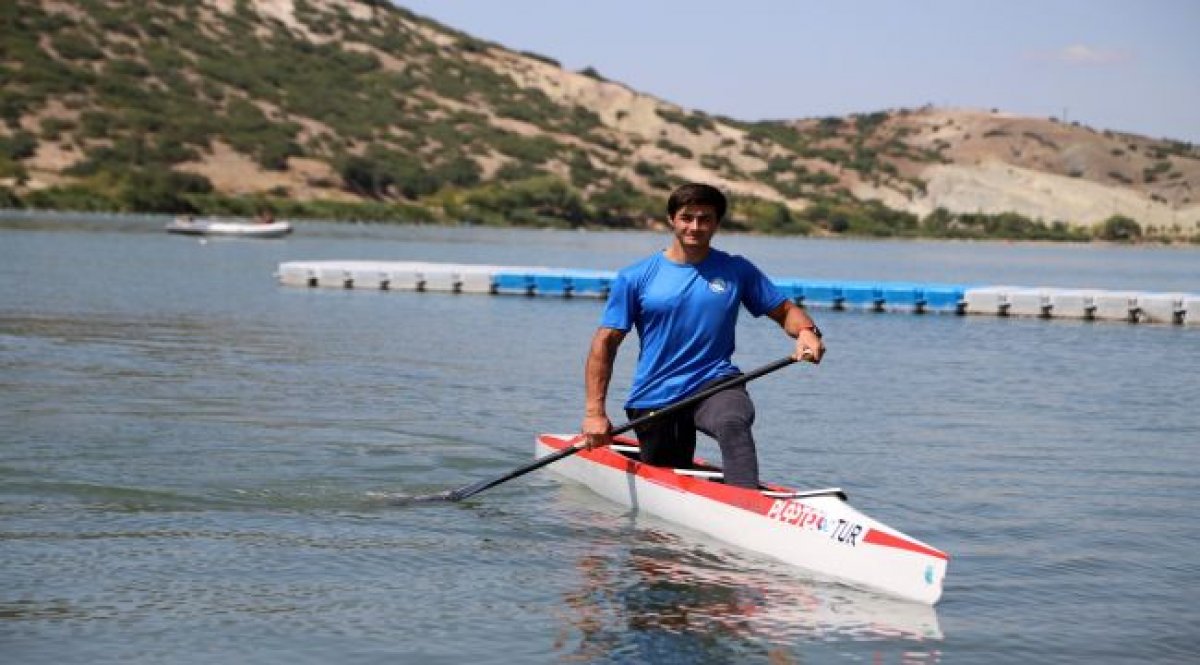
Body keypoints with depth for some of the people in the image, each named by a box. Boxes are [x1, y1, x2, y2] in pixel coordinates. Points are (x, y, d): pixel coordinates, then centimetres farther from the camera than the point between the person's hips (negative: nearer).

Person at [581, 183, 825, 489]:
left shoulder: (736, 271, 6)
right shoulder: (636, 277, 2)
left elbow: (785, 310, 11)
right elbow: (605, 343, 0)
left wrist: (805, 330, -15)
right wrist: (594, 412, -9)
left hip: (716, 384, -1)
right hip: (654, 397, 1)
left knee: (732, 423, -36)